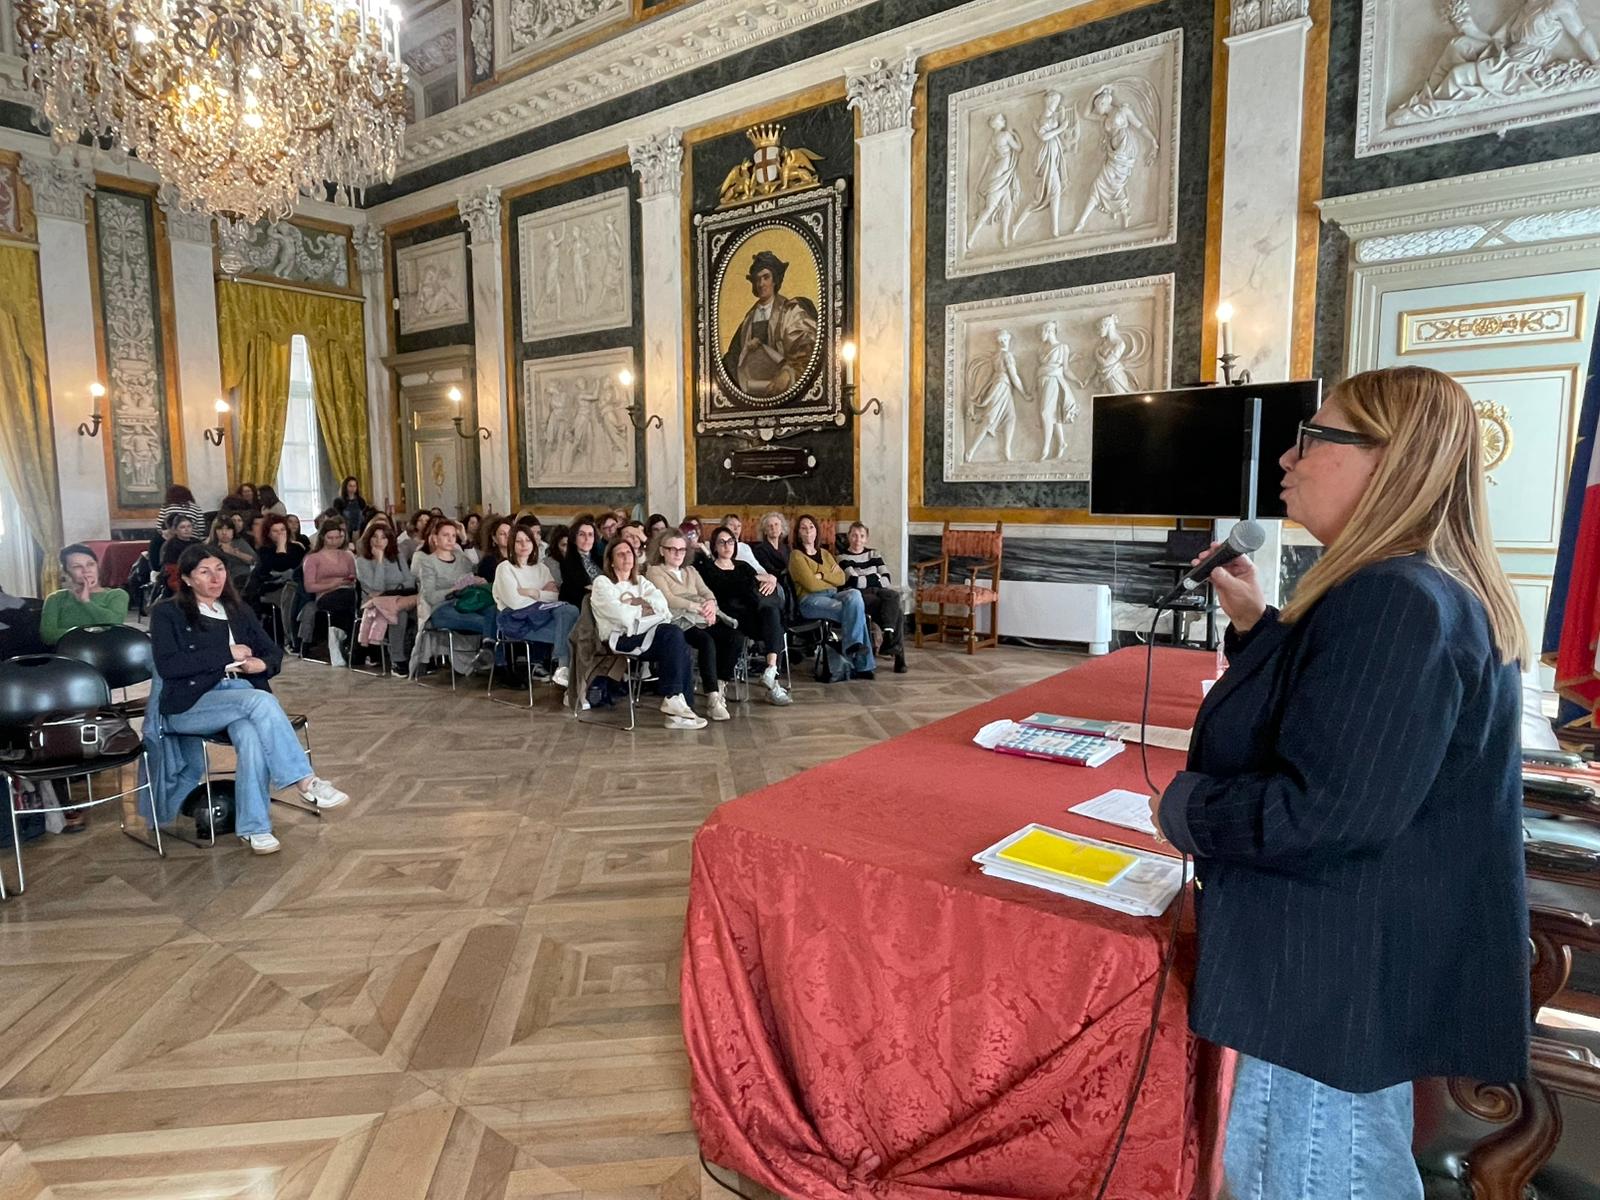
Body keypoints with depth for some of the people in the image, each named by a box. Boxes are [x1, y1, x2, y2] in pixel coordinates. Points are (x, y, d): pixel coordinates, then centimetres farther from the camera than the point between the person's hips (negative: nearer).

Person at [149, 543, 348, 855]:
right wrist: (227, 654, -12)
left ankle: (254, 827, -30)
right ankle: (304, 781, -32)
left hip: (242, 694, 4)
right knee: (259, 700, -34)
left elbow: (274, 652, 17)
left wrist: (262, 664, -7)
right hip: (189, 706, -3)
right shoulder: (167, 613, 4)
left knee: (252, 737, -33)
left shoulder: (238, 611, 19)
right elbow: (167, 666, -11)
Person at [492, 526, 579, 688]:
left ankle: (564, 669, -31)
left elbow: (555, 596, 5)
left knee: (570, 611, -29)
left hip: (540, 614, 5)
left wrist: (532, 593, -6)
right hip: (516, 620, -5)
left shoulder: (541, 568, 19)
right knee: (569, 628, -27)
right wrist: (542, 594, 1)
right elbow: (514, 602, -11)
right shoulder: (505, 568, 1)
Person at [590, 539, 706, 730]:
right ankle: (673, 698, -26)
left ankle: (679, 703, -26)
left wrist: (636, 602, -4)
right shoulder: (602, 582, 8)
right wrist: (646, 608, 4)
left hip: (646, 634, 6)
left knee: (681, 647, -27)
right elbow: (621, 615, -9)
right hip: (622, 638, -6)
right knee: (674, 634, -30)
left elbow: (661, 603, 7)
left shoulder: (641, 581, 26)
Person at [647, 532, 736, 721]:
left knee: (732, 635, -24)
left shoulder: (691, 571, 29)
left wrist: (710, 604, -10)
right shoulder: (655, 572, 8)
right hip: (678, 621, -6)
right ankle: (712, 698, -35)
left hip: (701, 619, 6)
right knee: (707, 641, -35)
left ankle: (721, 685, -16)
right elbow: (668, 599, -7)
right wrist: (699, 607, -15)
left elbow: (707, 592, 16)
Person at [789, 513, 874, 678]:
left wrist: (822, 575, -5)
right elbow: (811, 585, -10)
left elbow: (841, 578, 10)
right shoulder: (796, 556, 3)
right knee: (854, 611, -27)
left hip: (833, 596, 6)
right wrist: (831, 580, 4)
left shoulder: (825, 554, 24)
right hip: (810, 600, -6)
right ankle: (862, 663, -26)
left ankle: (853, 645, -29)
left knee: (854, 594, -29)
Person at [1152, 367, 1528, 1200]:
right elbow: (1316, 707, 21)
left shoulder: (1396, 604, -26)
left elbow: (1323, 813, -31)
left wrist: (1181, 808, -15)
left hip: (1345, 976, -10)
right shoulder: (1415, 590, 9)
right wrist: (1256, 623, 8)